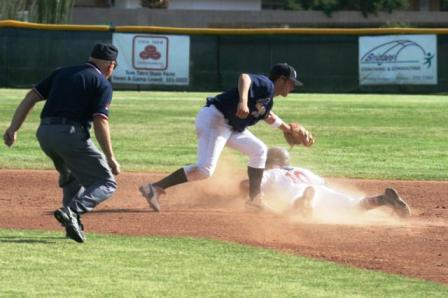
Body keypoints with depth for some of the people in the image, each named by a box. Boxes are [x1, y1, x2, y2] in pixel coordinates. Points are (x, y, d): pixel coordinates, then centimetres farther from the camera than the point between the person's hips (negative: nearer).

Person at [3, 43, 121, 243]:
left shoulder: (61, 73, 22)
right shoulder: (102, 83, 4)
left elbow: (31, 96, 12)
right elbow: (100, 121, -8)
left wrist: (13, 128, 9)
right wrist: (110, 158, -7)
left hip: (44, 133, 6)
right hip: (71, 134, -6)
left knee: (71, 177, 31)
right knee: (106, 183, 0)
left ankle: (73, 225, 18)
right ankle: (71, 211, -23)